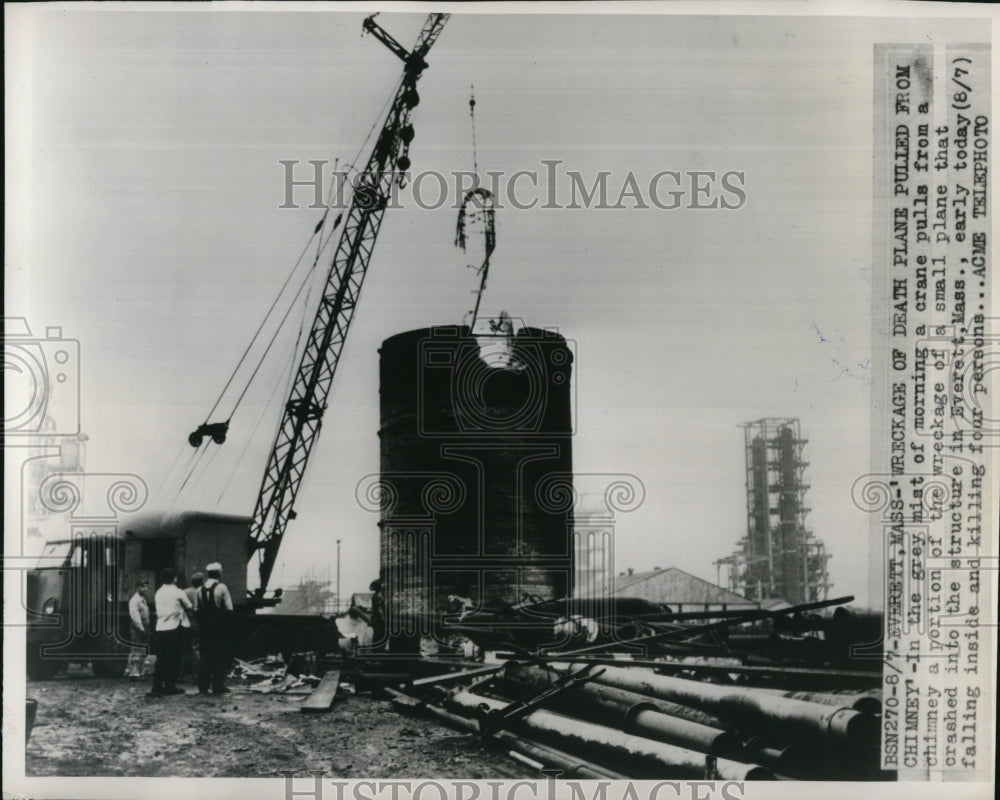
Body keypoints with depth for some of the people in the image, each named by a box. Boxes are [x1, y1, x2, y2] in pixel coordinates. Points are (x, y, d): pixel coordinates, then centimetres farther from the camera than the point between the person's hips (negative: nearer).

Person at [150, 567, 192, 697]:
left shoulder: (158, 593, 9)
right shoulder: (178, 593, -8)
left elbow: (158, 609, 12)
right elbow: (189, 607, 1)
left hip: (160, 628, 5)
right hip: (174, 628, -5)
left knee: (161, 658, 7)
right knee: (174, 658, 4)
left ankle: (157, 687, 4)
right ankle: (170, 686, 7)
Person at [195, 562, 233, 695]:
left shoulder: (200, 589, 4)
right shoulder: (222, 587, -9)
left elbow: (197, 609, 4)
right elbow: (229, 609, -12)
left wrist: (201, 623, 11)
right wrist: (226, 618, 2)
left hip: (204, 625, 4)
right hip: (220, 625, -4)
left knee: (205, 655, 9)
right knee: (220, 656, 1)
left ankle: (203, 686, 10)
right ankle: (218, 686, 0)